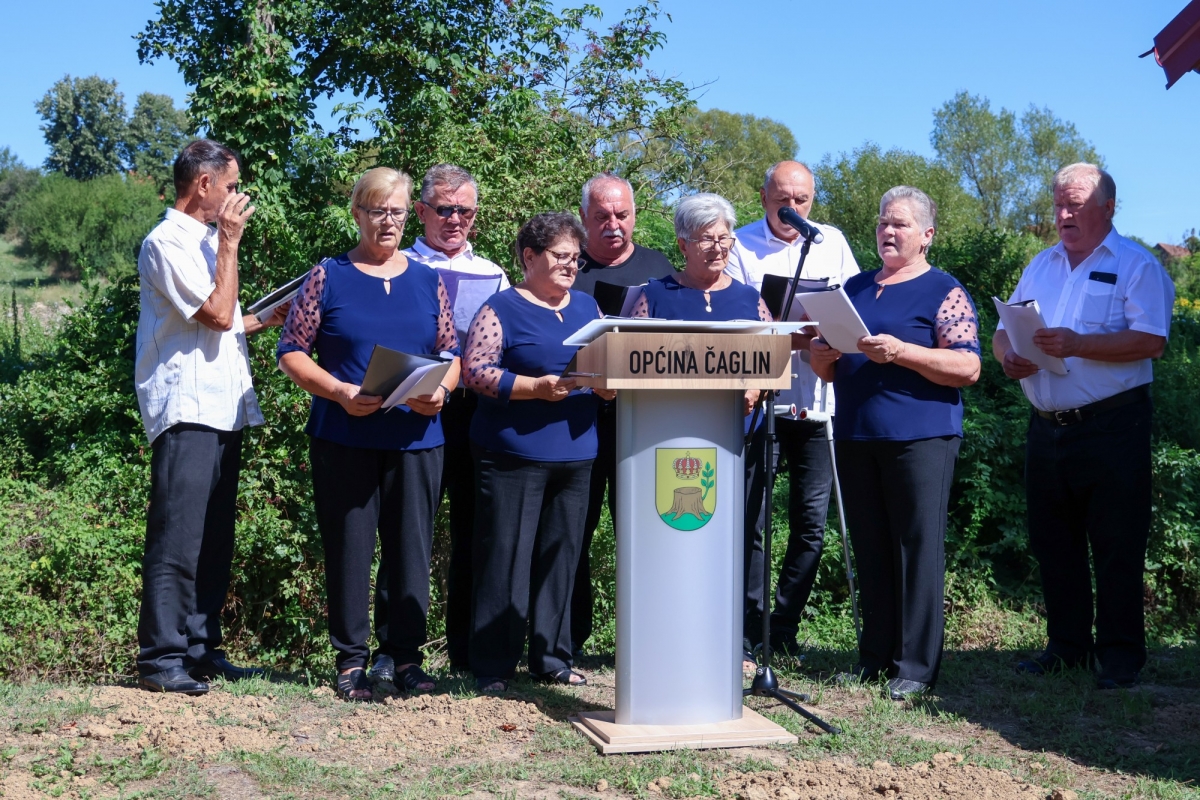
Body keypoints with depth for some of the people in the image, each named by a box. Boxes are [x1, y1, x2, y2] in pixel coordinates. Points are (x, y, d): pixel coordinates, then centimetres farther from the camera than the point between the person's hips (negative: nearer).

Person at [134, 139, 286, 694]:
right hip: (186, 412, -9)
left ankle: (201, 649, 17)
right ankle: (160, 658, -4)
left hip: (223, 410, 9)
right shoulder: (168, 242, -8)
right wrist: (230, 241, -9)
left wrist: (271, 318, 15)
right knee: (178, 539, -9)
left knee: (214, 541, 10)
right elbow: (219, 315, -15)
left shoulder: (205, 240, 21)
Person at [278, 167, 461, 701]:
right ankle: (351, 659, 12)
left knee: (412, 545, 5)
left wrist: (441, 389, -7)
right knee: (348, 546, 2)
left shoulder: (427, 281, 12)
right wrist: (340, 392, -14)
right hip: (343, 437, -2)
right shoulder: (329, 277, 3)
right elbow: (292, 351, 0)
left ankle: (406, 655, 16)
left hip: (416, 436, 3)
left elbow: (451, 352, 14)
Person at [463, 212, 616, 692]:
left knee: (561, 556, 11)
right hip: (514, 453, -6)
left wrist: (608, 385, -5)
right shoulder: (502, 309, -4)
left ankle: (552, 658, 21)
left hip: (575, 453, 6)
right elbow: (475, 372, -12)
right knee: (506, 557, -2)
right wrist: (536, 387, -20)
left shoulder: (587, 307, 15)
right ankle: (494, 666, 5)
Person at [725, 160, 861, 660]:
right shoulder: (740, 245, 3)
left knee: (811, 524, 3)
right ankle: (749, 633, 6)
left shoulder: (831, 242, 13)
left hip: (816, 401, 3)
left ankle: (784, 629, 14)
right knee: (750, 521, -2)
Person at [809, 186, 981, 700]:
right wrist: (821, 356, 0)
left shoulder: (944, 293, 0)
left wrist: (901, 352, -19)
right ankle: (875, 655, 17)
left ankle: (916, 665, 0)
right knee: (870, 549, 9)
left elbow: (969, 368, -10)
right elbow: (830, 370, 24)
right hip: (856, 436, 6)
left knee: (918, 546, -4)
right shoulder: (855, 287, 19)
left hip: (921, 436, -6)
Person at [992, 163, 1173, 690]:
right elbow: (1003, 331, 17)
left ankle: (1121, 656, 8)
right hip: (1047, 427, 6)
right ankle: (1067, 646, 22)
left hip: (1113, 428, -6)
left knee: (1117, 548, -1)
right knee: (1053, 543, 11)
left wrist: (1076, 344, -23)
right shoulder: (1041, 266, 16)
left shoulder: (1136, 266, -3)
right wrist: (1008, 355, -6)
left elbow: (1150, 341, -16)